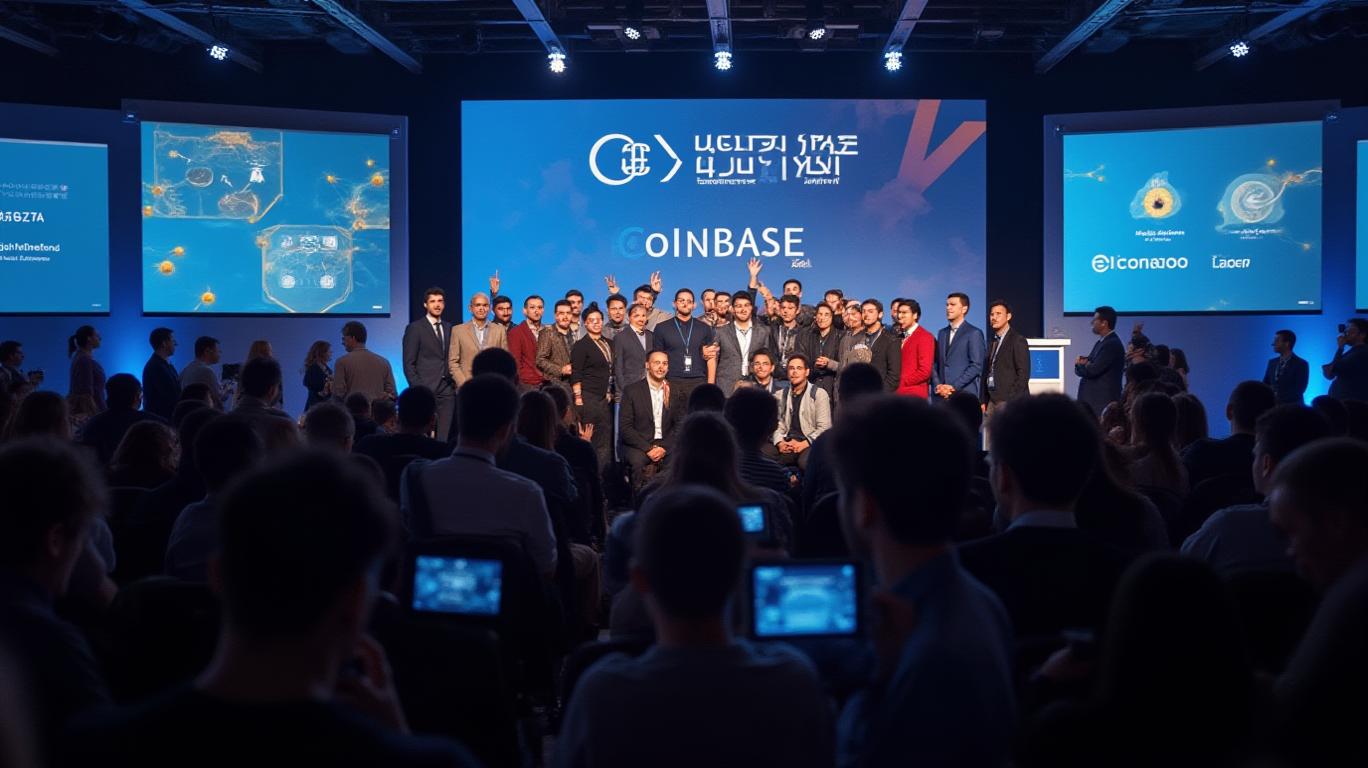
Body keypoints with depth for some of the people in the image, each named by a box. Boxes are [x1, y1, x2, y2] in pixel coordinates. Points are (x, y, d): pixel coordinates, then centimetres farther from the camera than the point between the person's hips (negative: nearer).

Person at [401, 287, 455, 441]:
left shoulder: (448, 328, 15)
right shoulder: (415, 328, 0)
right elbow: (409, 363, -3)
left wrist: (453, 384, 6)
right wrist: (418, 389, -11)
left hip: (447, 389, 4)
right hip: (426, 389, -4)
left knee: (444, 436, 0)